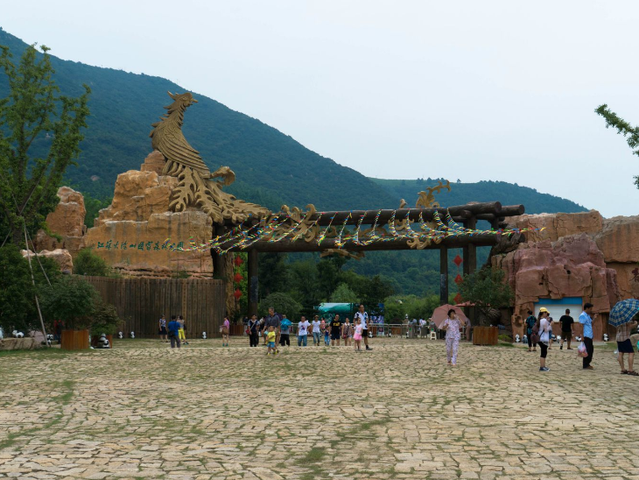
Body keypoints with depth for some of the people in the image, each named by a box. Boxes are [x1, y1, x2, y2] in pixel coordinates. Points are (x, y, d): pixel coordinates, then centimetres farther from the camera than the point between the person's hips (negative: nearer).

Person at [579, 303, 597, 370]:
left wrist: (593, 318, 11)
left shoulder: (588, 316, 19)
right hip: (586, 336, -10)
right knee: (587, 351, -6)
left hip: (589, 336, 10)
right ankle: (585, 366, 0)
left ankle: (588, 364, 22)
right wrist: (582, 336, -20)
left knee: (591, 350, 12)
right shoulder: (582, 315, -11)